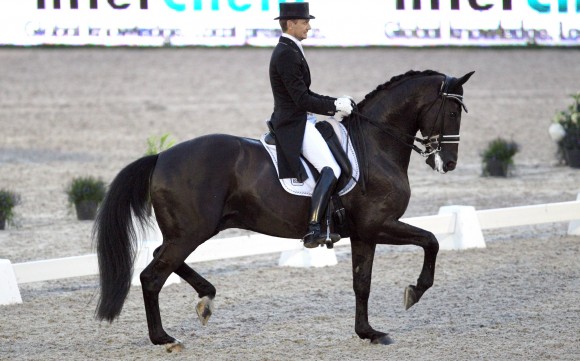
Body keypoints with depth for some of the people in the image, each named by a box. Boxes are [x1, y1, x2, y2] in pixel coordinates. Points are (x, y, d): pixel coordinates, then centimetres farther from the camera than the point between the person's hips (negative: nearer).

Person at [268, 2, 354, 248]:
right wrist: (335, 107, -11)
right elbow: (302, 100, -19)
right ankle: (312, 230, -34)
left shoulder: (290, 51, 17)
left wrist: (335, 103, 10)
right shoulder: (286, 54, -16)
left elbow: (305, 94, 21)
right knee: (330, 170, -24)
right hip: (294, 125, -11)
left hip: (299, 122, 11)